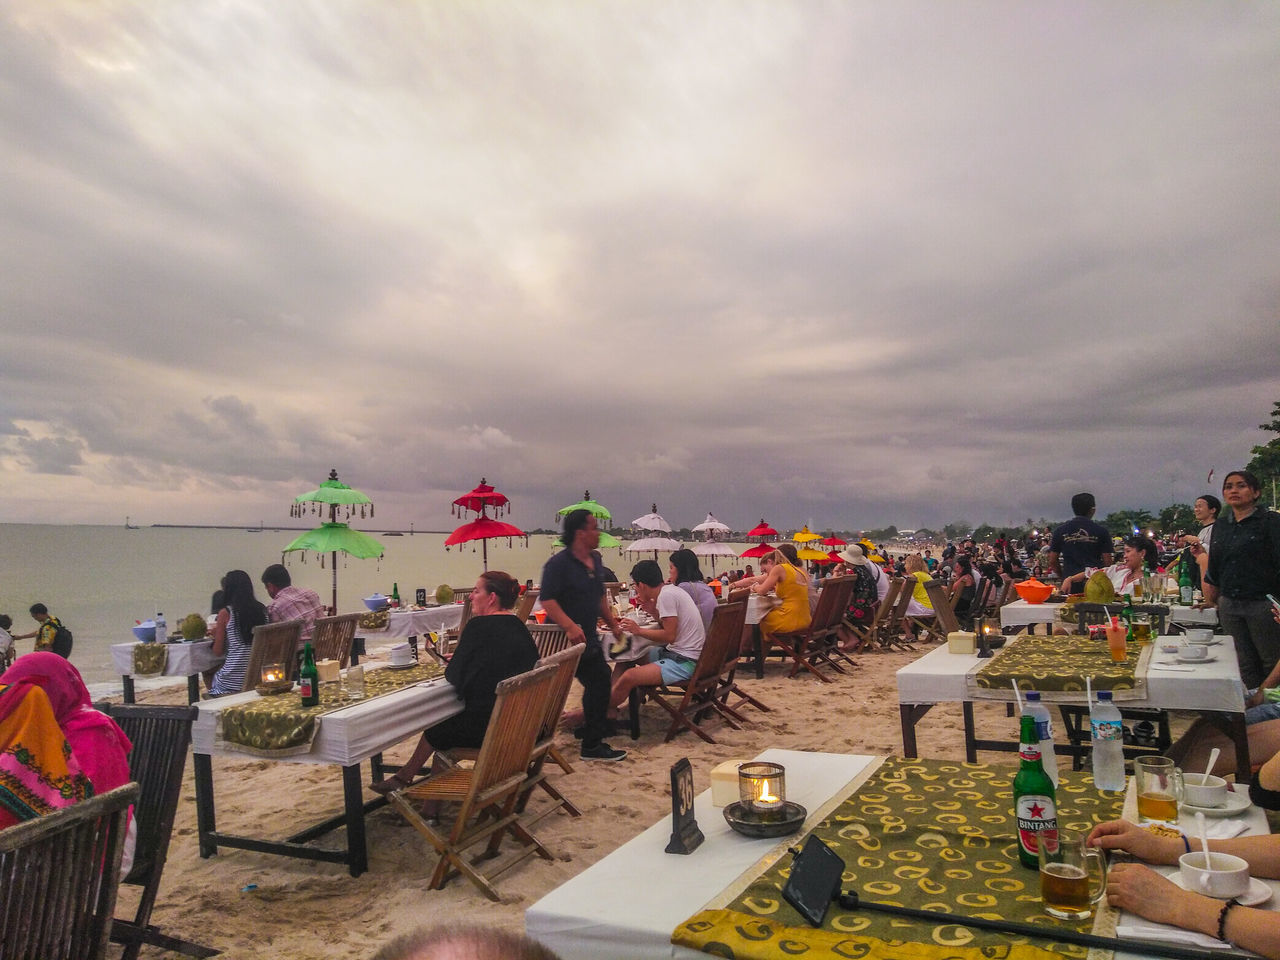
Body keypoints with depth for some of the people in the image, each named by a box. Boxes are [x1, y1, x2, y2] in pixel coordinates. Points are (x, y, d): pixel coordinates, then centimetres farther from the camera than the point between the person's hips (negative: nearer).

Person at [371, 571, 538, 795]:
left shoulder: (479, 626, -14)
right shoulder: (519, 627, 8)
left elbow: (454, 677, -12)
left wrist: (451, 665, 10)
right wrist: (458, 661, 15)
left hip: (485, 726, -7)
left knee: (435, 732, 18)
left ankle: (403, 778, 39)